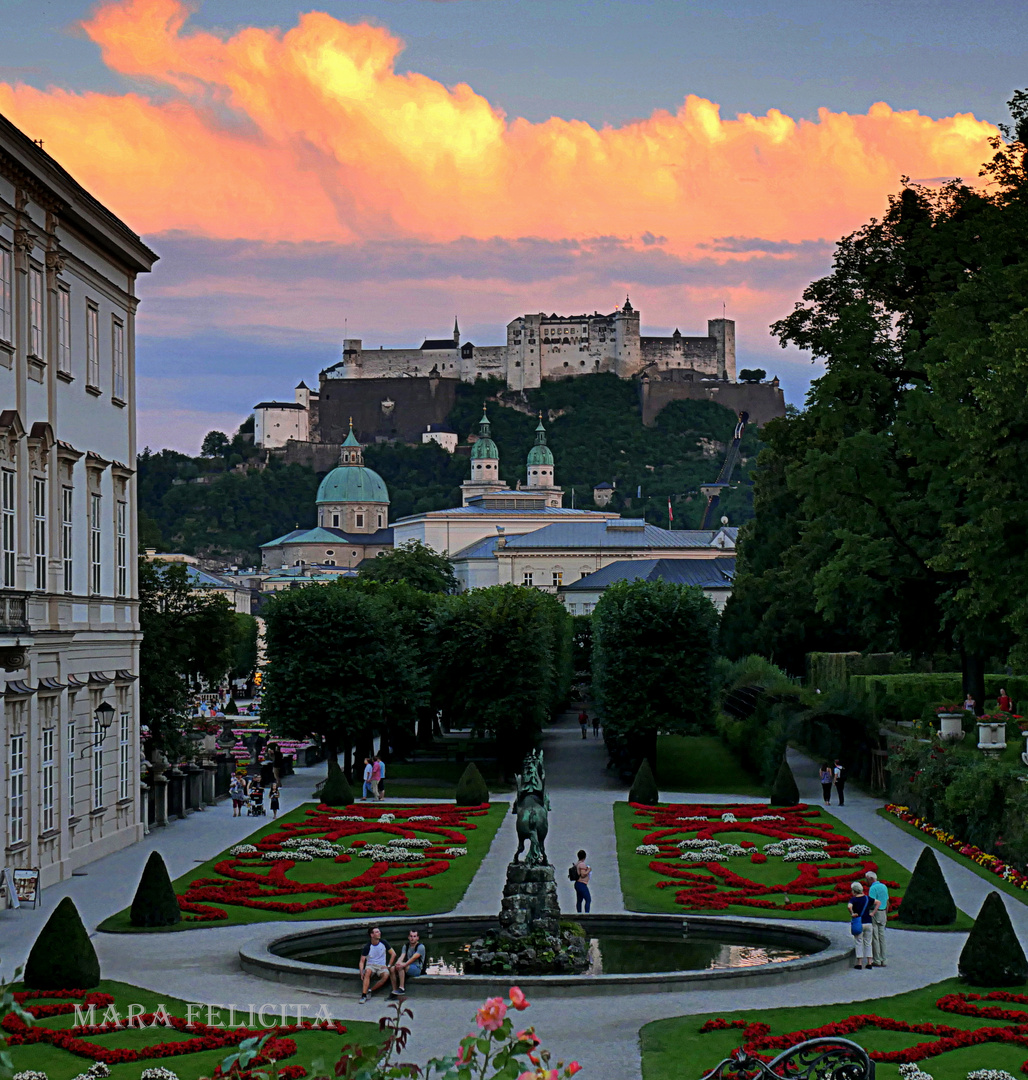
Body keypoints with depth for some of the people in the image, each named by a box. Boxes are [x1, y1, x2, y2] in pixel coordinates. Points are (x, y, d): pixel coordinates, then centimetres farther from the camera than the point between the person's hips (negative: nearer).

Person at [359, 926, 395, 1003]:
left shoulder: (383, 943, -1)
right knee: (367, 972, -38)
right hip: (370, 965, -2)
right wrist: (361, 971, -23)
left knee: (386, 975, -34)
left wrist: (388, 966, -3)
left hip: (381, 966, 2)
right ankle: (364, 995, -40)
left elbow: (393, 954, 7)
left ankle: (370, 991, -23)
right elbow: (362, 961, -5)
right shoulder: (367, 947, -7)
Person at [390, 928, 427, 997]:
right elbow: (402, 956, -2)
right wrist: (398, 962, -27)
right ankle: (394, 990, -18)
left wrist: (403, 964, -32)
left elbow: (414, 958, -19)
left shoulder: (420, 947, -5)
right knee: (392, 969, -18)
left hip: (417, 969, -6)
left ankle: (401, 988, -34)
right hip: (407, 967, 6)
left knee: (401, 967, -32)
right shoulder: (406, 946, 15)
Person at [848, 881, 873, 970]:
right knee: (868, 943, 12)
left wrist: (852, 914, -14)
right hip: (868, 923, 4)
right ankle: (869, 963, 10)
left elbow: (849, 906, -29)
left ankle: (859, 963, 2)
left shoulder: (853, 899, -10)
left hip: (858, 923, -4)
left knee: (858, 943, 4)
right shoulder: (867, 898, 4)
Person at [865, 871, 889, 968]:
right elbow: (887, 902, 17)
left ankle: (877, 961, -2)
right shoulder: (884, 887, 13)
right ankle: (883, 960, 9)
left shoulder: (873, 888, -13)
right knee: (882, 937, 9)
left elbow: (872, 903, -21)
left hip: (874, 914, -8)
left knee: (874, 938, -3)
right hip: (883, 913, 8)